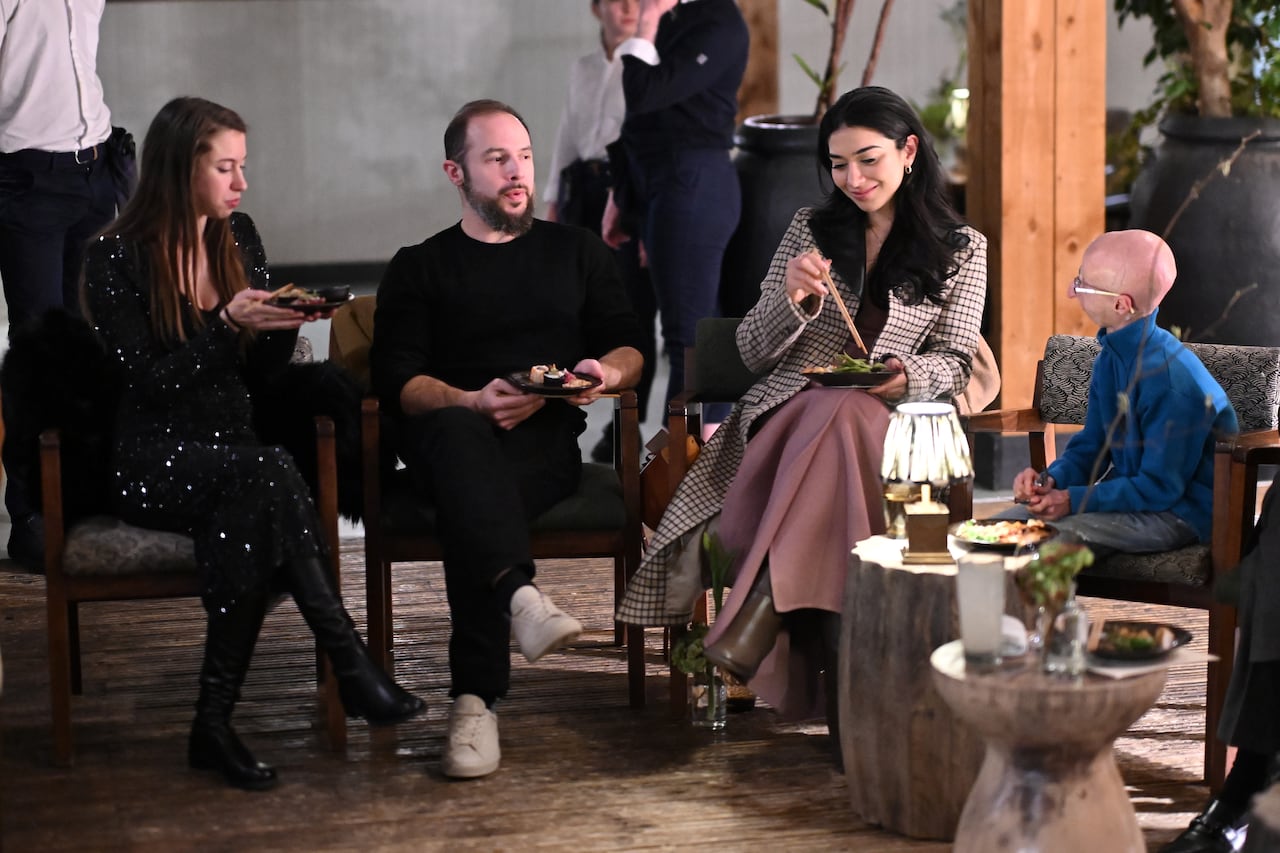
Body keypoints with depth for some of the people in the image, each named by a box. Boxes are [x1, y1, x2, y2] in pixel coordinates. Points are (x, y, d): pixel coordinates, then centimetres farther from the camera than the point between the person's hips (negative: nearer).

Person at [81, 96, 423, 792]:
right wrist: (228, 325, -19)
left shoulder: (238, 239, 12)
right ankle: (353, 670, -36)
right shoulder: (116, 259, -5)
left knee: (252, 504, -34)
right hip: (152, 465, -4)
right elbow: (150, 381, -12)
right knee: (267, 473, -36)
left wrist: (282, 325, -5)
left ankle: (215, 725, -34)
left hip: (232, 453, 4)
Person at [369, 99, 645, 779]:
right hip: (449, 436, 0)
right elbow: (396, 378, 5)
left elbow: (629, 343, 20)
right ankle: (518, 595, -61)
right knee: (459, 433, -40)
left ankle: (476, 698, -45)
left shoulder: (577, 252, 26)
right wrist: (471, 401, -15)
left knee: (468, 500, -36)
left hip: (546, 441, 0)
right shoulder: (419, 268, 20)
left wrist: (609, 372, -6)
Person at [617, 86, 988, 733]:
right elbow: (753, 353, 13)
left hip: (884, 427, -1)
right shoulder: (811, 229, 17)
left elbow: (955, 362, 8)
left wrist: (909, 375, -15)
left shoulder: (961, 249, 15)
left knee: (843, 413, -39)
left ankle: (753, 617, -47)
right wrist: (793, 300, -8)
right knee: (835, 406, -38)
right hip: (783, 417, 1)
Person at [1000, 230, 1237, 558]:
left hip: (1179, 515, -9)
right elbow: (1091, 445, 12)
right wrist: (1051, 479, -8)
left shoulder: (1171, 379, -26)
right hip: (1128, 492, 9)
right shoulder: (1111, 357, 3)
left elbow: (1160, 488, -23)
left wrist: (1072, 500, -23)